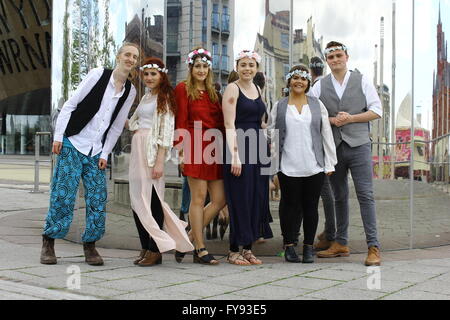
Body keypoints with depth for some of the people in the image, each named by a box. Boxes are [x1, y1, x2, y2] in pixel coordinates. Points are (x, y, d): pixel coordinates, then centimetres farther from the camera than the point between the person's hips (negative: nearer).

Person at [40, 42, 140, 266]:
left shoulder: (130, 91, 8)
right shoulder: (98, 75, -5)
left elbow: (117, 127, 11)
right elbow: (70, 105, -5)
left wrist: (105, 154, 4)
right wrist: (58, 136, -9)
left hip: (97, 151, 4)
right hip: (73, 143, -4)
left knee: (98, 199, -1)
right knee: (63, 194, -5)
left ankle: (90, 246, 12)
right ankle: (48, 243, 8)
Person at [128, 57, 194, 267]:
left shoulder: (165, 97, -2)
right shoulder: (145, 97, 21)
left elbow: (166, 130, -10)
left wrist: (160, 161, -17)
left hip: (153, 151, -8)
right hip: (137, 148, 8)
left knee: (151, 199, -7)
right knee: (137, 200, 5)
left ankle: (155, 250, 1)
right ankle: (145, 247, 14)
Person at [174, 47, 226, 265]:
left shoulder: (213, 92, 20)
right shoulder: (183, 89, 2)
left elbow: (220, 123, 17)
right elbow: (181, 122, -4)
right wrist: (181, 149, -11)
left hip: (214, 149, 7)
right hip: (195, 147, -7)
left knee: (220, 199, 3)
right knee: (199, 198, -4)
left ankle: (188, 239, 16)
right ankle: (200, 249, 5)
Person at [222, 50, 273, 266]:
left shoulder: (257, 89, 15)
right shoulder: (232, 89, -5)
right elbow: (229, 124, -13)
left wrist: (266, 148, 14)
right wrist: (234, 155, -20)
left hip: (257, 149, 7)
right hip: (239, 148, -7)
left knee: (256, 198, 8)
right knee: (240, 200, -4)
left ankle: (247, 248, 17)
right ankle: (234, 250, 7)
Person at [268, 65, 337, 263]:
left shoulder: (317, 105, 10)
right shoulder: (279, 107, 8)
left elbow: (327, 134, 8)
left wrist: (330, 163, 3)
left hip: (314, 167, 1)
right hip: (288, 167, -1)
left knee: (311, 206, 5)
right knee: (291, 205, 2)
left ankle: (309, 247, 15)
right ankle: (289, 245, 14)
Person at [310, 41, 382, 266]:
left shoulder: (362, 81, 5)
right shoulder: (319, 86, 10)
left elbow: (376, 111, 0)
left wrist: (350, 118, -11)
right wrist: (331, 120, -10)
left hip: (358, 145, -2)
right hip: (333, 146, 3)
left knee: (365, 195, -7)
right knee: (339, 197, 10)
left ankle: (373, 247, -5)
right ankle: (341, 244, 20)